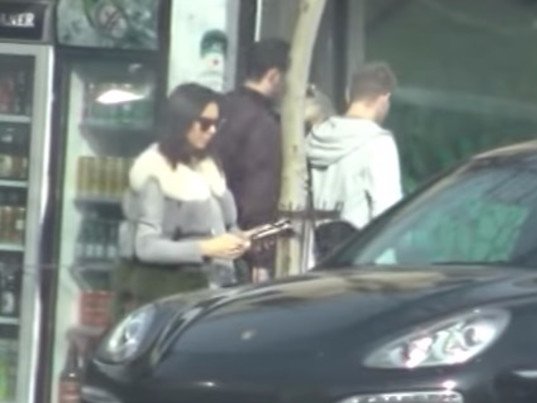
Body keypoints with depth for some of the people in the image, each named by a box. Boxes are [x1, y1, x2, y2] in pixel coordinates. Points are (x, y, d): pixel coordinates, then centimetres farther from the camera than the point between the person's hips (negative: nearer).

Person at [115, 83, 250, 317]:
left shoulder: (207, 166, 12)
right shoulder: (155, 172, -10)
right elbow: (146, 246, -18)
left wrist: (236, 237, -3)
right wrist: (206, 249, -25)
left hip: (211, 285, 7)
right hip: (165, 290, -6)